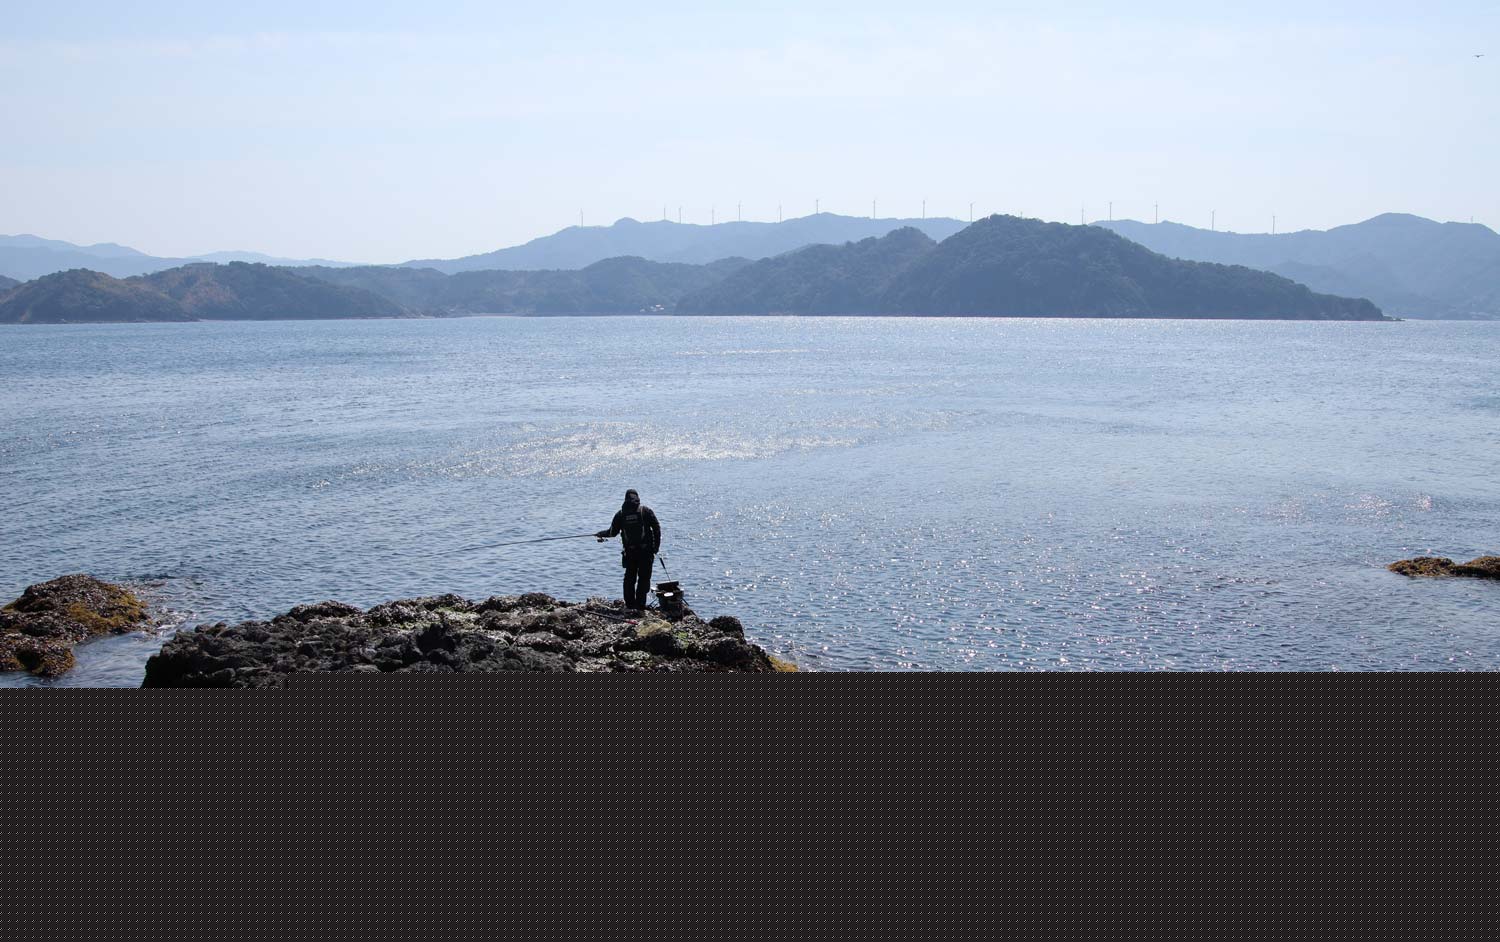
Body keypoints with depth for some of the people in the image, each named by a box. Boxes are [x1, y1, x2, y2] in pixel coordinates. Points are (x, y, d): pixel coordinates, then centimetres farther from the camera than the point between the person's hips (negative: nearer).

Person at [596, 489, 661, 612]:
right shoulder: (646, 511, -1)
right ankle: (640, 605, 0)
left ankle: (629, 604, 17)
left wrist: (600, 534, 27)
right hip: (646, 551, -2)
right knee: (644, 578, 4)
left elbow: (612, 532, 8)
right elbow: (657, 528, -4)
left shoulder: (621, 514, 4)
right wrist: (656, 546, 4)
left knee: (629, 578, 14)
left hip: (629, 551, 2)